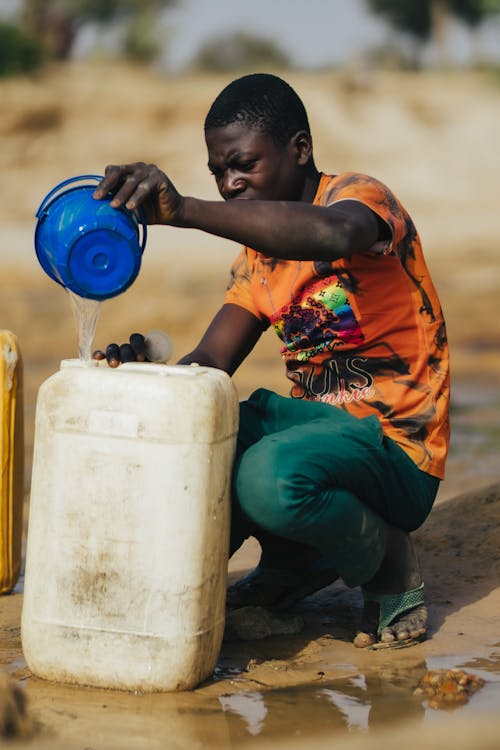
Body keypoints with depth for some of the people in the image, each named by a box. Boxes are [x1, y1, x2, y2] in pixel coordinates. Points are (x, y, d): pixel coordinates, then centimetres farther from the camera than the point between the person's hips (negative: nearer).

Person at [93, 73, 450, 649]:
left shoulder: (359, 195, -12)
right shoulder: (257, 255, 13)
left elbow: (333, 234, -39)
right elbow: (210, 361, 3)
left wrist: (184, 209, -50)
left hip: (397, 447, -8)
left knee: (270, 475, -36)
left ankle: (387, 561, -4)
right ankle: (295, 558, 10)